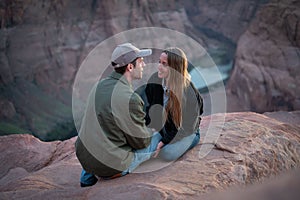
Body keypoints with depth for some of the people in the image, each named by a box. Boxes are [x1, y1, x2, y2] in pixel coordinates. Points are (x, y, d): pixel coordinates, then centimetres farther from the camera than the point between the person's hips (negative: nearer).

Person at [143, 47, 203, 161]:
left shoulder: (188, 91, -29)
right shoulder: (155, 80, -15)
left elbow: (187, 126, -22)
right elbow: (148, 106, -4)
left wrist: (164, 141, -26)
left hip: (185, 130, -4)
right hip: (164, 127, 4)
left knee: (167, 154, -23)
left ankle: (194, 138, 4)